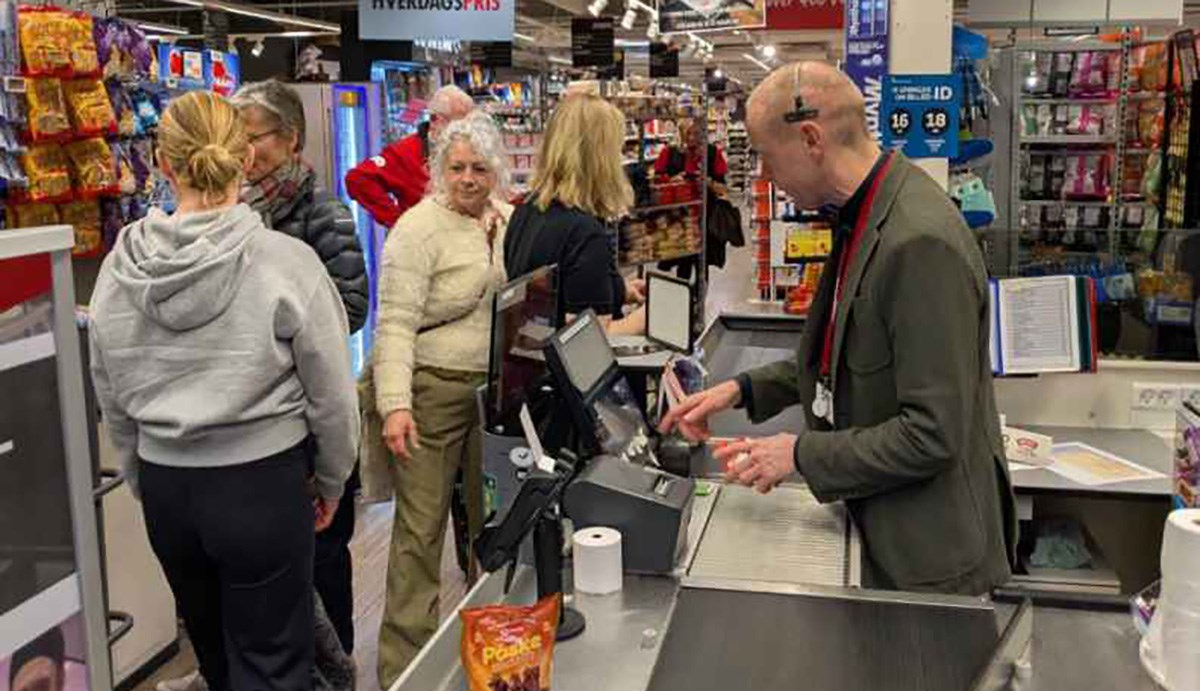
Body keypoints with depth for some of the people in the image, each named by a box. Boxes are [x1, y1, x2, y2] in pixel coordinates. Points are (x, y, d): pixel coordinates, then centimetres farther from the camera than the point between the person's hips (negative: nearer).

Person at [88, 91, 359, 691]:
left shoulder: (118, 269, -4)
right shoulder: (287, 261, -17)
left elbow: (112, 402, 6)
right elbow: (333, 396, -10)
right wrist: (330, 481, 7)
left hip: (165, 487, 5)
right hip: (263, 484, -4)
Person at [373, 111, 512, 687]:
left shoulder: (508, 221, 8)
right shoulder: (419, 228, -11)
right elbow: (396, 322, -17)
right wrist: (395, 403, -27)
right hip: (433, 391, -6)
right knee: (420, 530, -1)